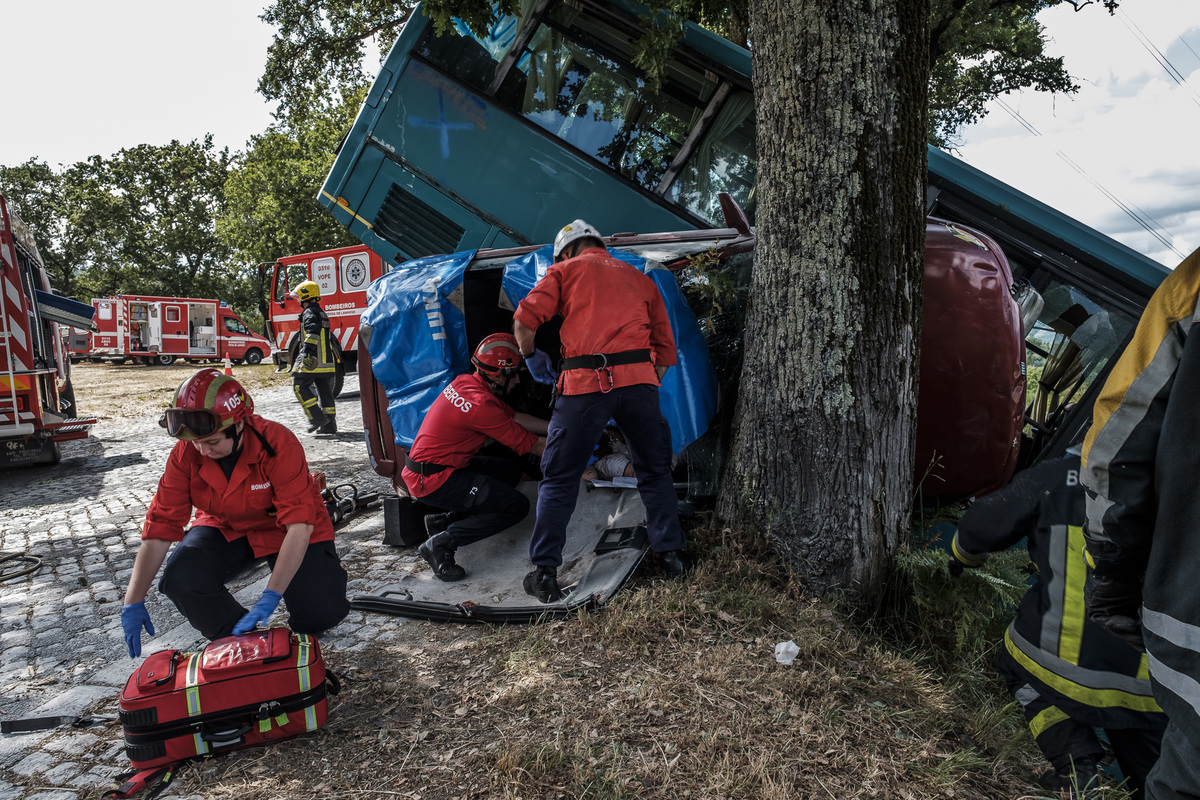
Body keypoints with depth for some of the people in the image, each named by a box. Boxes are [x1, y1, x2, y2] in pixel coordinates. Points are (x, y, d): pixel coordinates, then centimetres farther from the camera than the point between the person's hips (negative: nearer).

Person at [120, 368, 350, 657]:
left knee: (319, 615, -20)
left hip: (282, 530, -3)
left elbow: (300, 525, -36)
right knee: (181, 580, -25)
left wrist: (270, 597, -42)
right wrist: (133, 603, -20)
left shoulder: (279, 444, -33)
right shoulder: (185, 455, -19)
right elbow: (159, 527, -16)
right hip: (226, 528, 4)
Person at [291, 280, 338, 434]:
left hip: (312, 360, -9)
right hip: (326, 361, 9)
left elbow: (313, 332, -24)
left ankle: (317, 417, -9)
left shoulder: (310, 313, -8)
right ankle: (329, 425, 9)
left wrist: (306, 353, -30)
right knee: (324, 391, 10)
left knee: (300, 387, -1)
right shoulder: (321, 313, 22)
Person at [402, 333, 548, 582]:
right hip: (433, 481, -10)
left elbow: (515, 418, 11)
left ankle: (445, 519, 12)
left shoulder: (465, 382, 4)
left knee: (511, 471, 15)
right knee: (517, 506, -11)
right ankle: (442, 542, -9)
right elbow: (532, 445, -15)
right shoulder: (481, 404, -24)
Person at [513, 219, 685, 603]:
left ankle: (544, 573, 9)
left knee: (559, 480, 7)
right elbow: (665, 348, 22)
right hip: (639, 382, 3)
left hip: (585, 384, -3)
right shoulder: (640, 279, 26)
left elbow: (524, 321, 4)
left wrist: (532, 356, 21)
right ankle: (671, 556, 22)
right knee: (655, 472, 19)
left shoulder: (565, 271, 15)